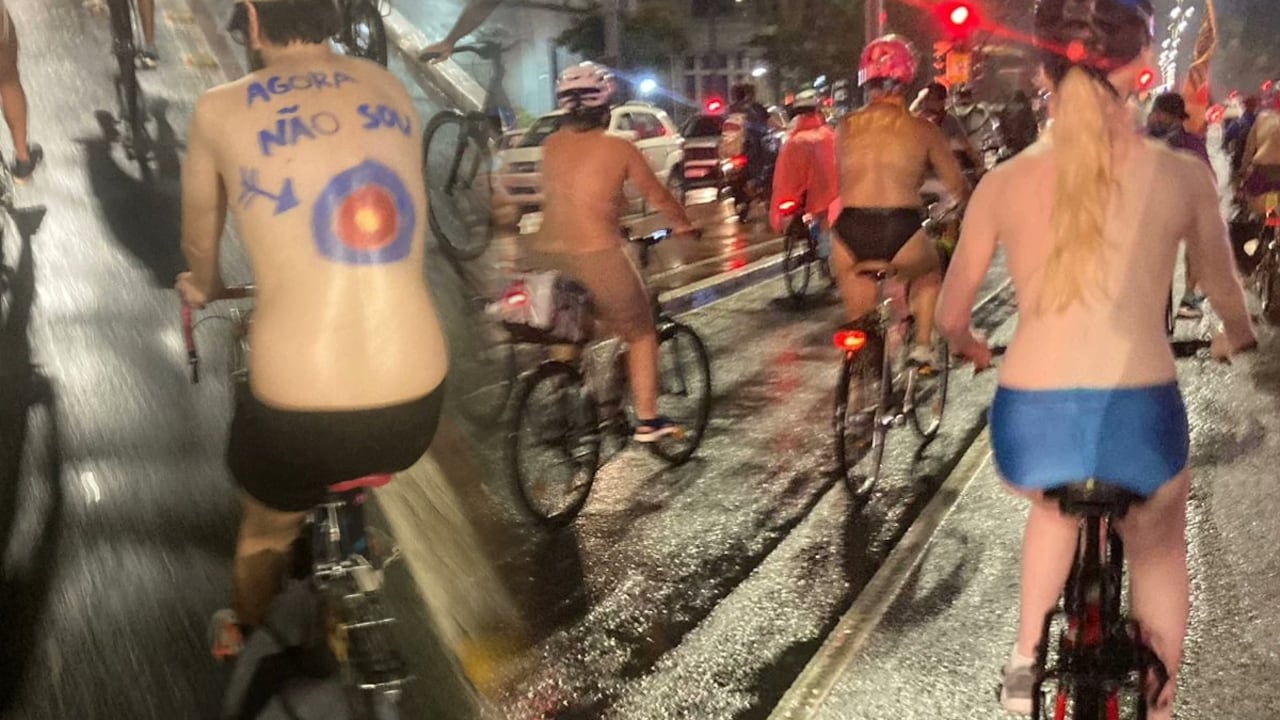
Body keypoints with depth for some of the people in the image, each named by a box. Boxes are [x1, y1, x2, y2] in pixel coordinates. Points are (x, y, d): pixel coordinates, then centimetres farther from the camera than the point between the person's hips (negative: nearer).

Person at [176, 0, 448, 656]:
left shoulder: (221, 110, -1)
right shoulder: (393, 92, 8)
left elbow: (198, 244, 17)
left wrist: (205, 289, 41)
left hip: (298, 416, -2)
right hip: (418, 409, 2)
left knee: (265, 528, 30)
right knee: (354, 484, 37)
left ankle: (243, 633, 57)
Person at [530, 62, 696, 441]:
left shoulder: (551, 145, 11)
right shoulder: (619, 148, 1)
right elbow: (657, 195, 10)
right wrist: (685, 224, 28)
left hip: (546, 255, 4)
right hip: (597, 256, -4)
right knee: (641, 333, 16)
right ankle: (647, 420, 16)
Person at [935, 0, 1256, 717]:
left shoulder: (1004, 181, 3)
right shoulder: (1182, 174, 1)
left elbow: (951, 318, 11)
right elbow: (1227, 291, 17)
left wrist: (975, 350, 34)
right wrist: (1236, 338, 40)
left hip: (1029, 418, 1)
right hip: (1138, 414, -1)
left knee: (1058, 504, 37)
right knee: (1158, 547, 32)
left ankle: (1025, 660, 30)